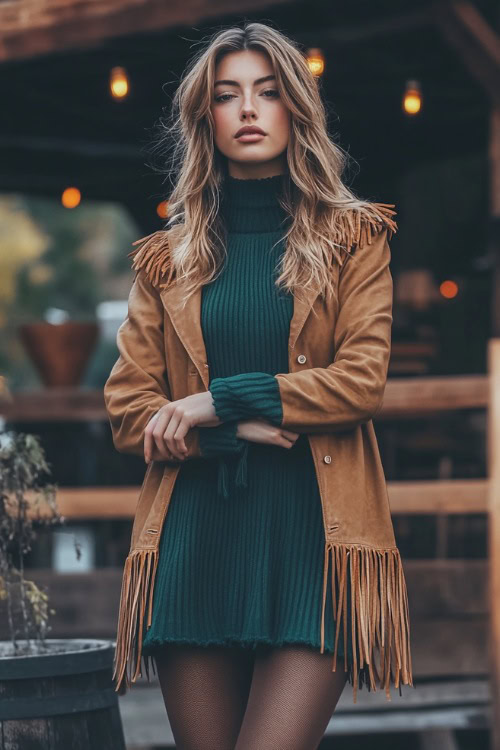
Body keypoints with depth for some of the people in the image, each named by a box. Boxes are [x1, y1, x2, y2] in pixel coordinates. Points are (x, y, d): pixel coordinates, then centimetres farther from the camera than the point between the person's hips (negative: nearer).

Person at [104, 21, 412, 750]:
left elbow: (364, 380, -3)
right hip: (197, 543, 3)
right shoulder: (167, 258, 14)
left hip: (313, 534, -2)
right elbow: (128, 409, 8)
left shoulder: (356, 239, 9)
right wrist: (246, 430, -7)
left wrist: (218, 400, -6)